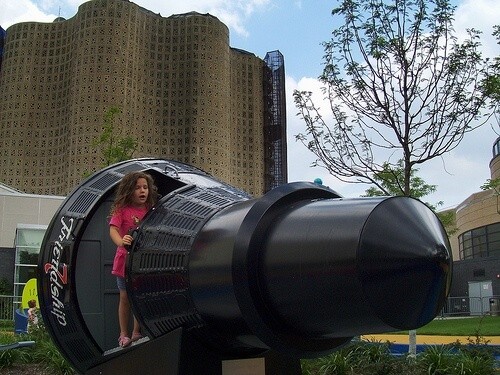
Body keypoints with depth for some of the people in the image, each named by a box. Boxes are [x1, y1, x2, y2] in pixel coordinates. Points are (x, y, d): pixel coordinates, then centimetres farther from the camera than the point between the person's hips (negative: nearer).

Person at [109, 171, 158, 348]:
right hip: (126, 258, -3)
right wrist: (121, 242, -39)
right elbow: (113, 229, -21)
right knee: (125, 298, 6)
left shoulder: (150, 210, 3)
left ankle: (136, 333, 23)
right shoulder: (121, 209, -8)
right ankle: (123, 334, 18)